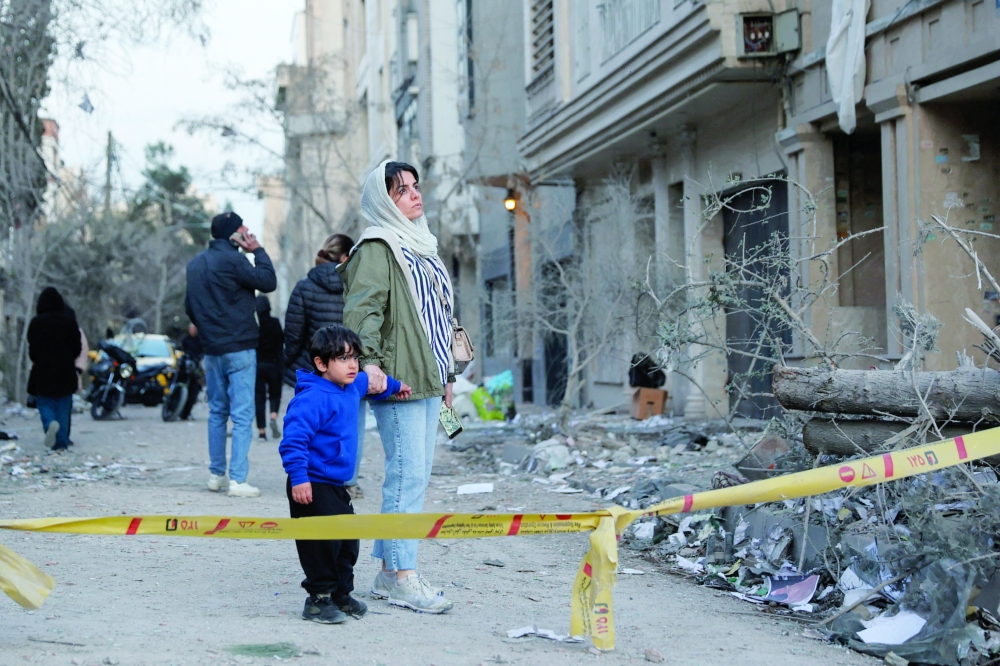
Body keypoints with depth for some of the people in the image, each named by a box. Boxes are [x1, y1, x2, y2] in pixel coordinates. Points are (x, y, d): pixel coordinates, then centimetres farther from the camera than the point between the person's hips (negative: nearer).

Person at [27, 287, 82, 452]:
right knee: (63, 406, 7)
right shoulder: (70, 321, -1)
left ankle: (50, 423, -25)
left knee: (44, 403, 8)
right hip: (66, 371, 1)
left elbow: (32, 349, -3)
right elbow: (77, 347, 2)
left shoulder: (36, 322, -5)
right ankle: (61, 442, 2)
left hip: (43, 370, -1)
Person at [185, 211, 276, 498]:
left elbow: (190, 306, 19)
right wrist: (258, 250, -2)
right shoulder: (232, 260, -14)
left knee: (217, 412, 16)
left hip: (211, 349, 8)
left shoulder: (195, 264, 12)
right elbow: (268, 282, -11)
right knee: (242, 415, -6)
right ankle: (238, 480, -10)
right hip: (239, 348, -8)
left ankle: (216, 475, 19)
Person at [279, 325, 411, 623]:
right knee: (323, 542, -8)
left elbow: (370, 383, 34)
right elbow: (294, 439, -27)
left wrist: (394, 386, 49)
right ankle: (318, 599, 4)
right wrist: (299, 478, -30)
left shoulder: (352, 387, 8)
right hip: (313, 487, -9)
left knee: (348, 542, 13)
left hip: (337, 485, 9)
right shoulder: (314, 398, -22)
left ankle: (341, 594, 26)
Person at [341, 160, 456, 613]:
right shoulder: (377, 247, -7)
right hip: (397, 381, -9)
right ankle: (402, 578, -5)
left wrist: (445, 374, 26)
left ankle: (389, 572, 17)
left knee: (415, 474, 10)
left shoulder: (422, 245, 22)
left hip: (427, 379, 9)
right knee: (407, 475, -10)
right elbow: (363, 308, -19)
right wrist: (368, 360, -31)